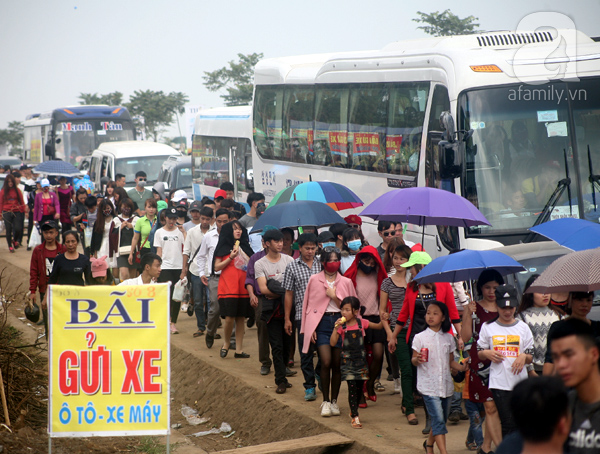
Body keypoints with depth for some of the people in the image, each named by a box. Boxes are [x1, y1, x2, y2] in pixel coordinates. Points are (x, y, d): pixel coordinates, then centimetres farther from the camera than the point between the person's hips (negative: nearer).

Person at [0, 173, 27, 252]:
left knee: (18, 229, -8)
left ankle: (15, 240, 22)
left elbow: (22, 201, 6)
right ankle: (10, 246, 13)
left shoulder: (17, 190, 5)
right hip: (7, 212, 0)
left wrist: (25, 210, 1)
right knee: (8, 230, 0)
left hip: (17, 212, 0)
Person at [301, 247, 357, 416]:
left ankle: (334, 401, 17)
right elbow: (307, 305, 7)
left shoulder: (346, 282, 8)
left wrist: (335, 297, -6)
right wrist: (310, 328, 0)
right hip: (322, 322, -2)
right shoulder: (314, 280, 5)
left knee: (337, 364, 3)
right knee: (326, 362, -12)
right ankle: (325, 401, 0)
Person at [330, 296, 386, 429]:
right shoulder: (341, 326, -5)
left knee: (359, 388, 10)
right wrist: (336, 328, -20)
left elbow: (378, 326, 10)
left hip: (361, 359, 2)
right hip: (347, 360, -2)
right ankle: (354, 417, -4)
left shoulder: (362, 323, -1)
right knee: (352, 388, -8)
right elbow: (332, 343, -11)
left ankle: (353, 411, 30)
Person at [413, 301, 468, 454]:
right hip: (429, 386, -4)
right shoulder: (420, 337, -3)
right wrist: (417, 359, -23)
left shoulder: (448, 338, 7)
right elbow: (413, 361, 0)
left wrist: (462, 367, -4)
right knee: (438, 420, -13)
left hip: (446, 385, 4)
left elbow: (451, 362, 13)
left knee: (441, 419, 14)